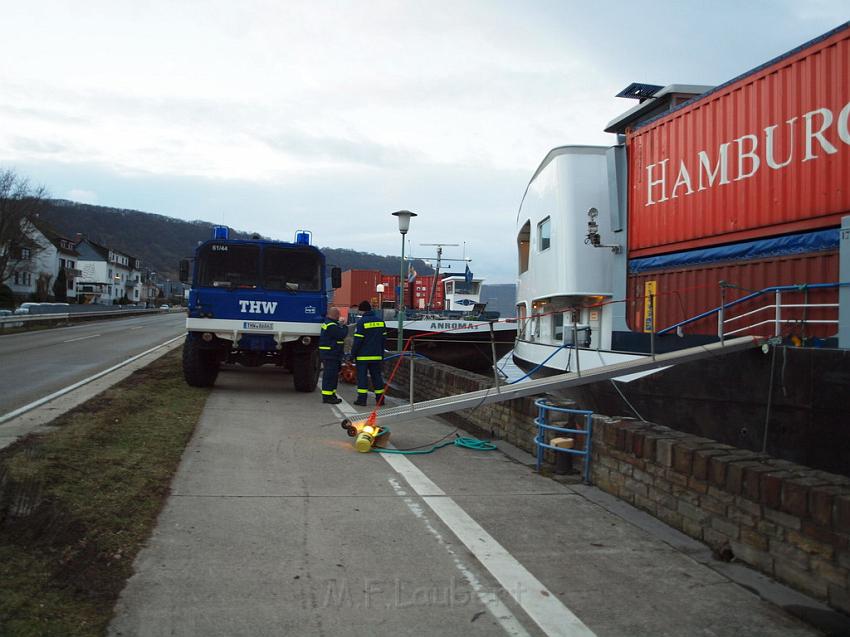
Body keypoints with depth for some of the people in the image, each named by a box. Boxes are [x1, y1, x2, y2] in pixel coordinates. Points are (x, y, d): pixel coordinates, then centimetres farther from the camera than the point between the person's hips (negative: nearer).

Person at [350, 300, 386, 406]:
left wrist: (353, 353, -4)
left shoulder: (362, 322, -11)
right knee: (376, 375, 11)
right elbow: (383, 339, 13)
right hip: (376, 355, 5)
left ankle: (362, 399, -2)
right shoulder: (380, 321, 8)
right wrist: (381, 354, 19)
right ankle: (380, 398, 13)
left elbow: (357, 340, -13)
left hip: (363, 355, -5)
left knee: (362, 376, 0)